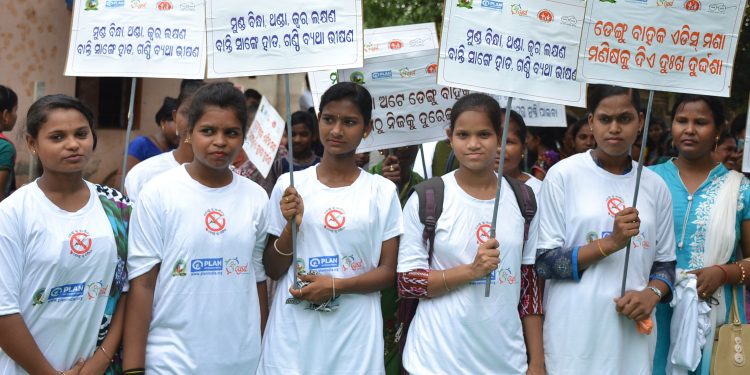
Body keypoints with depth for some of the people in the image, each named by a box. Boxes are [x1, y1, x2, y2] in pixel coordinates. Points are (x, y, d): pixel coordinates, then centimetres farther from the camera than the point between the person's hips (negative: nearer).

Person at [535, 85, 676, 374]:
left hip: (633, 335, 4)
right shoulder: (563, 175, -6)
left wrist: (652, 293, -8)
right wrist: (610, 243, -17)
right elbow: (544, 262, -8)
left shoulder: (655, 186, 7)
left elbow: (665, 261, 12)